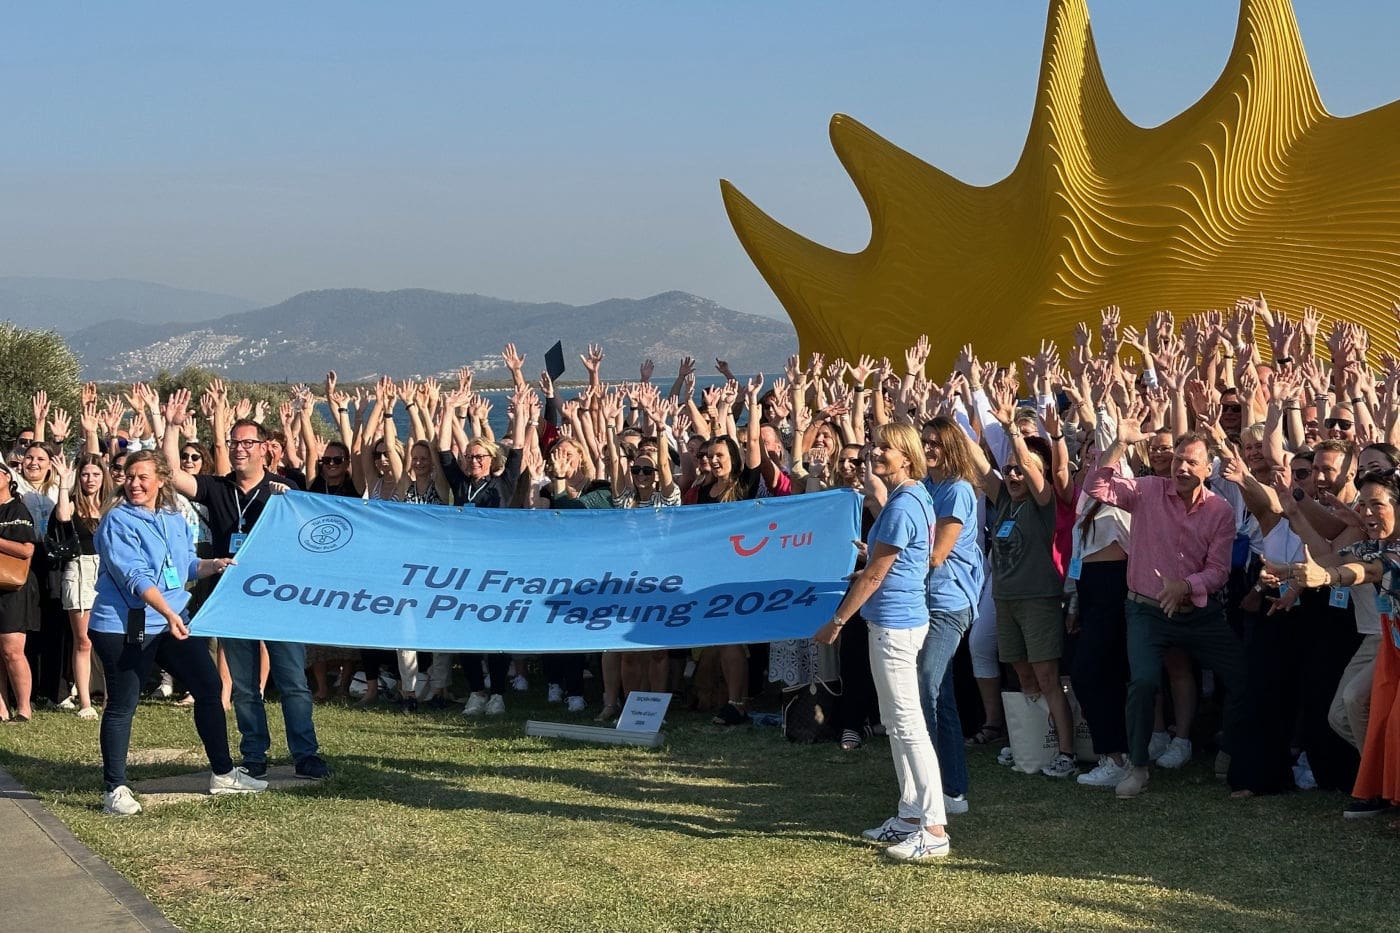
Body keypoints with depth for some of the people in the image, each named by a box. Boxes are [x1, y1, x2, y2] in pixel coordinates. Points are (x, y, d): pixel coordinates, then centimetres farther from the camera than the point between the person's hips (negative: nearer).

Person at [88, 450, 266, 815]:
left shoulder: (174, 520, 10)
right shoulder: (118, 521, -11)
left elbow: (188, 564, 18)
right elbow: (134, 576, -22)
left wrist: (214, 565, -4)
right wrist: (168, 613, -32)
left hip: (174, 620, 7)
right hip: (124, 625, -7)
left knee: (209, 686, 7)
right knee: (122, 704, -1)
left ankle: (222, 773, 19)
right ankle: (115, 790, 7)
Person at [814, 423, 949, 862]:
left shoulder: (902, 506, -19)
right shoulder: (917, 497, 12)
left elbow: (874, 574, -16)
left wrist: (837, 620, -11)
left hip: (894, 623, -11)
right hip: (904, 618, 11)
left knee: (908, 725, -9)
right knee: (897, 722, 15)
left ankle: (934, 829, -9)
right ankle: (910, 815, 22)